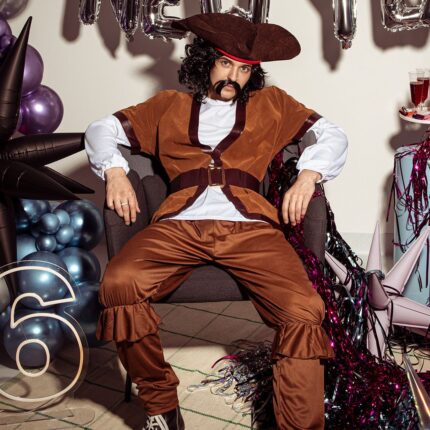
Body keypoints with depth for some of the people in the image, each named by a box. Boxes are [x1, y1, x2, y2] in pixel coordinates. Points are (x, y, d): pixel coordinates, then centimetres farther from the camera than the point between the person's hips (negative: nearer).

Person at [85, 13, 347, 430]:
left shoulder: (271, 104, 26)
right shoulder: (169, 105, 27)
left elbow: (333, 134, 20)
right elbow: (102, 129, 23)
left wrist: (308, 176, -1)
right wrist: (115, 171, 1)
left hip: (249, 227, 0)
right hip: (179, 224, 1)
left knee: (304, 310, -28)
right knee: (119, 283, -29)